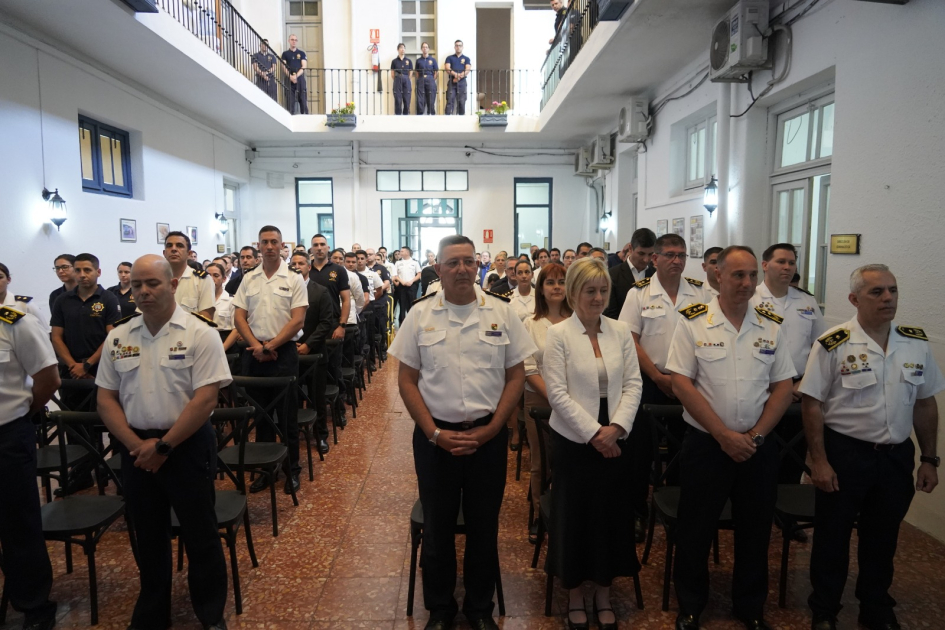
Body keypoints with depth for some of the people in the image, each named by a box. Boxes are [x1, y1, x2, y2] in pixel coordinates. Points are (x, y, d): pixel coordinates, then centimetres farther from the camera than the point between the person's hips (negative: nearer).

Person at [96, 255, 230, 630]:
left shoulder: (199, 334, -10)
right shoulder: (118, 337, 4)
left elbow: (205, 398, -15)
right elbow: (106, 398, 5)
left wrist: (163, 446, -14)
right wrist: (136, 445, -8)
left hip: (188, 446, -4)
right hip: (136, 450, 4)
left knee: (200, 534, 6)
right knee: (148, 535, 17)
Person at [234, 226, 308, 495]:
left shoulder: (294, 279, -2)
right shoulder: (248, 279, 8)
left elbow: (297, 321, -8)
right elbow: (239, 317, 5)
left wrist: (270, 346, -12)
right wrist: (256, 346, -9)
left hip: (283, 352, -3)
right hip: (253, 353, 4)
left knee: (287, 413, 2)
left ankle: (291, 469, 14)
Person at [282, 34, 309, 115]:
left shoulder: (302, 53, 13)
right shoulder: (285, 54, 14)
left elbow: (304, 67, 2)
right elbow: (284, 67, 3)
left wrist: (296, 76, -12)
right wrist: (291, 76, -14)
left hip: (300, 79, 0)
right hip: (289, 79, 0)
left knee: (303, 100, -5)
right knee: (290, 100, -4)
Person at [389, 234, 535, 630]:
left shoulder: (501, 313, -1)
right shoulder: (420, 315, -2)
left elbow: (516, 375, 2)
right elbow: (407, 379, 0)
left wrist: (491, 429, -7)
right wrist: (434, 433, -8)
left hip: (489, 436, 1)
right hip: (435, 437, 0)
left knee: (484, 526, 13)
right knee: (437, 526, 13)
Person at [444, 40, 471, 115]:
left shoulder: (466, 59, 14)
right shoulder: (449, 58, 14)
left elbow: (467, 70, -1)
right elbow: (447, 69, 0)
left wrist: (459, 77, -14)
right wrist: (455, 74, -18)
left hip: (462, 82, 1)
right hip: (451, 82, -1)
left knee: (462, 101, -2)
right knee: (450, 100, -11)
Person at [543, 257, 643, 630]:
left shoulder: (621, 332, 3)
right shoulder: (558, 334, -8)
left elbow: (633, 385, 1)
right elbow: (558, 393, -13)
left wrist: (616, 427, -13)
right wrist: (593, 433, -17)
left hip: (615, 442, 3)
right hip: (574, 442, -3)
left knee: (611, 516, 13)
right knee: (575, 517, 8)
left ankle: (604, 594, 33)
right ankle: (575, 596, 29)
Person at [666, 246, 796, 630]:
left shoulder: (772, 327, 3)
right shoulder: (693, 322, -7)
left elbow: (783, 387, 4)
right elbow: (681, 383, -12)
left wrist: (756, 435, -8)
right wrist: (725, 435, -13)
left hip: (759, 449, 3)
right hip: (705, 444, -3)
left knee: (755, 530, 15)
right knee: (696, 529, 9)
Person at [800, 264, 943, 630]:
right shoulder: (833, 345, -13)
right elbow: (812, 405, -11)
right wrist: (819, 461, -13)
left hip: (897, 456, 4)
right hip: (843, 454, -4)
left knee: (882, 539, 19)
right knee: (832, 538, 9)